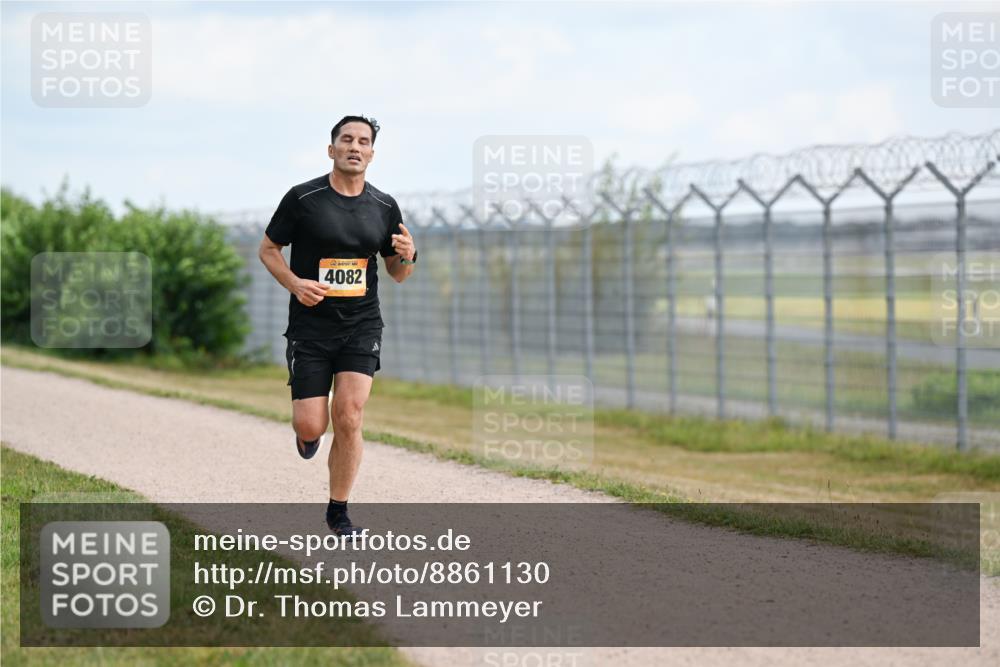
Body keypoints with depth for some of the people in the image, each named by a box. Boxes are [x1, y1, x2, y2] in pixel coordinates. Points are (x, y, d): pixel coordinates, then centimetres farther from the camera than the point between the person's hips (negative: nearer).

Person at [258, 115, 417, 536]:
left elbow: (397, 274, 14)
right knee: (311, 428, -6)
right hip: (310, 327, -2)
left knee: (349, 419, -10)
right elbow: (268, 249, 4)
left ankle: (338, 512, 6)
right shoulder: (303, 198, -5)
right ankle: (306, 427, 34)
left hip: (362, 327, 2)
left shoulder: (384, 207, 5)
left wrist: (407, 256, -9)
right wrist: (294, 283, -14)